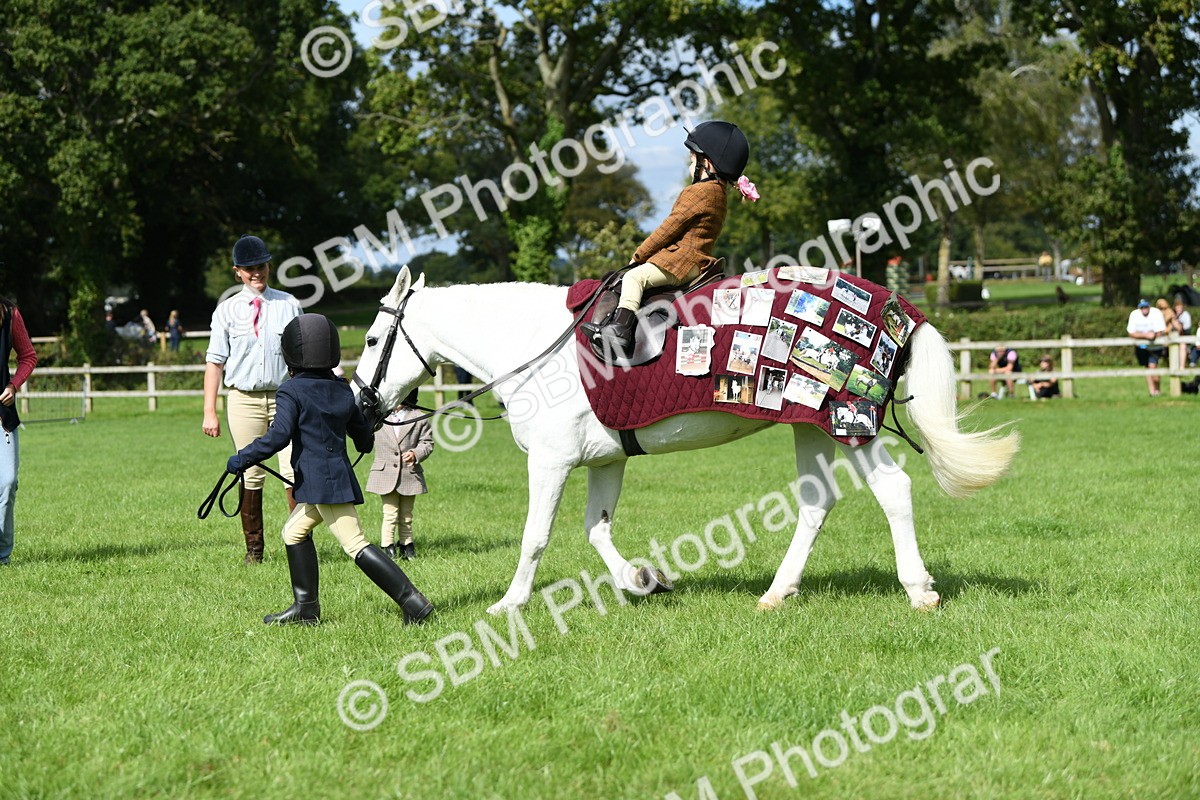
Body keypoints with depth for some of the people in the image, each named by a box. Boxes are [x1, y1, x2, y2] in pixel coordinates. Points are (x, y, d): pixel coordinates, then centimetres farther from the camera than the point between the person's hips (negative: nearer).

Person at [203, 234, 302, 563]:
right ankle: (253, 548, 10)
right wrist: (209, 412, -1)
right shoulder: (227, 311, 5)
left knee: (295, 471, -8)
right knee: (251, 474, 2)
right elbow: (215, 362, 5)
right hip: (244, 399, 0)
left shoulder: (289, 305, 8)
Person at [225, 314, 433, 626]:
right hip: (339, 478, 8)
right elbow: (365, 438, 20)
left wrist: (241, 459, -13)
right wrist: (366, 441, 44)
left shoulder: (291, 392, -8)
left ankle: (412, 601, -16)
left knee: (356, 546, -9)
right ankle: (306, 607, 21)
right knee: (295, 530, 20)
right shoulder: (343, 391, 13)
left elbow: (279, 435, -20)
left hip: (322, 483, -8)